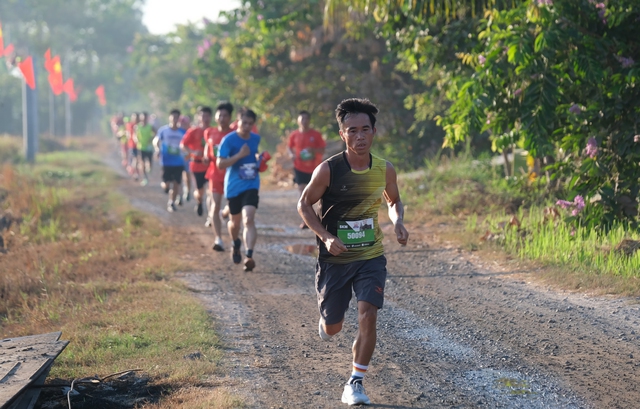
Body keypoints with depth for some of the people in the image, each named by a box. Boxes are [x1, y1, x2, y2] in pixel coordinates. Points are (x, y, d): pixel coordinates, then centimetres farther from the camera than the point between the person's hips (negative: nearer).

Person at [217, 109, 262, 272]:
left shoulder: (256, 139, 5)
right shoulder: (229, 140, -11)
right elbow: (220, 163, -17)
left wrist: (258, 160, 9)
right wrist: (240, 155, -24)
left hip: (251, 186, 1)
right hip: (234, 186, -1)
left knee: (249, 219, -18)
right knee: (235, 221, 14)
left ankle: (249, 256, -25)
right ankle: (236, 245, 45)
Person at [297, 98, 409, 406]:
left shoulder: (385, 170, -6)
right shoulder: (329, 170, -16)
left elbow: (394, 201, 14)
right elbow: (304, 204, -5)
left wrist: (398, 222, -8)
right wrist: (325, 237, -18)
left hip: (371, 257, 1)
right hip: (335, 259, -1)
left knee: (368, 315, -17)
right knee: (333, 328, 10)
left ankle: (355, 383, -3)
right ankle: (325, 320, 50)